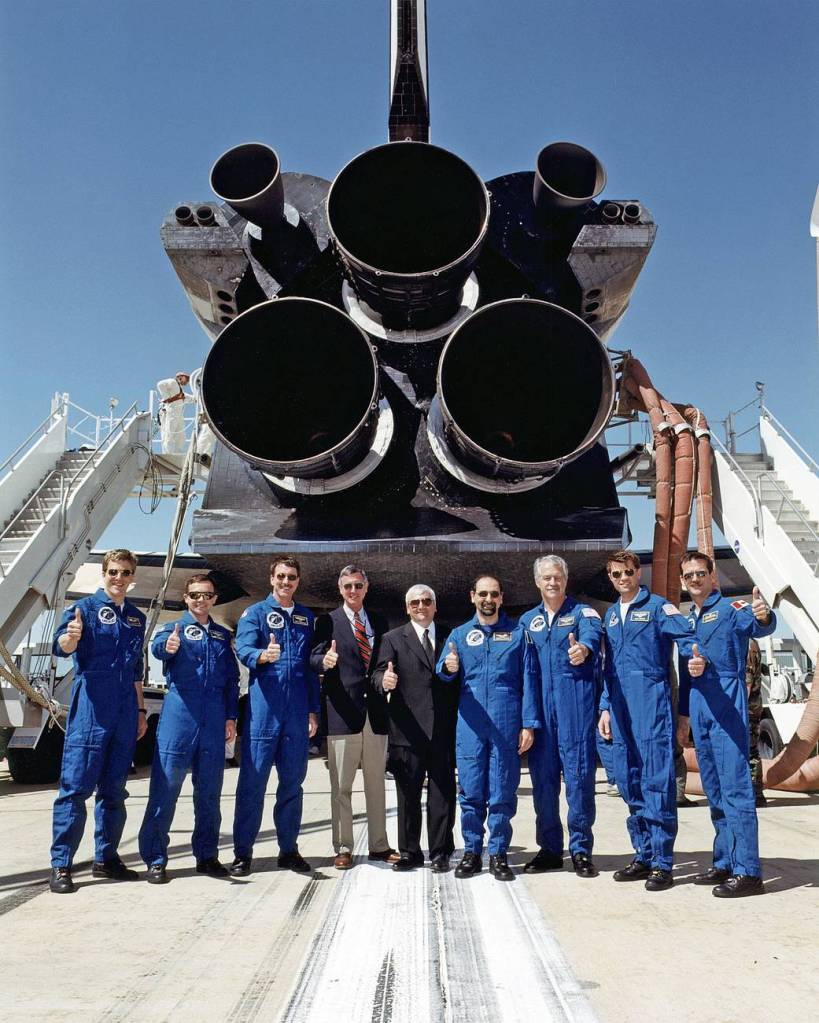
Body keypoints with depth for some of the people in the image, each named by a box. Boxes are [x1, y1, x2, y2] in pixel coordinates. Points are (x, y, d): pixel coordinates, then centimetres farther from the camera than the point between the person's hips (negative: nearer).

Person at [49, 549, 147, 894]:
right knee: (76, 786, -5)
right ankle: (60, 865, 3)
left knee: (114, 788, 11)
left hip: (124, 714, 6)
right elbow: (61, 646, -18)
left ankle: (106, 858, 22)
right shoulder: (85, 607, -2)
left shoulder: (136, 617, 15)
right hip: (90, 709, -6)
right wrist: (71, 637, -41)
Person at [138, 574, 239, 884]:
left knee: (209, 790, 10)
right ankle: (155, 859, 7)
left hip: (214, 719, 4)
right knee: (165, 787, -3)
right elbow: (157, 647, -20)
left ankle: (207, 855, 21)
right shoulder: (174, 628, 4)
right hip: (179, 714, -4)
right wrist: (168, 646, -44)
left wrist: (231, 716, 8)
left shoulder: (223, 635, 16)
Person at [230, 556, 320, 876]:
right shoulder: (255, 613, 2)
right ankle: (243, 853, 9)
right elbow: (244, 650, -14)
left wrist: (313, 710, 11)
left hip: (297, 711, 4)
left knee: (292, 781, 10)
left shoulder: (306, 618, 14)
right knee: (253, 781, -1)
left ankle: (289, 849, 21)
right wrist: (263, 655, -37)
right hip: (263, 708, -4)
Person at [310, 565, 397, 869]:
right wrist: (325, 661, -29)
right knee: (341, 785, 2)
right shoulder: (328, 621, 3)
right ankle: (343, 848, 12)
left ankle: (379, 846, 20)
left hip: (375, 710, 4)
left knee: (376, 783, 11)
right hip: (343, 711, -4)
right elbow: (314, 658, -8)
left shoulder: (379, 622, 15)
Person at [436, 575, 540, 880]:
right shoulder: (459, 635, 11)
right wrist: (447, 667, -21)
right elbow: (442, 672, 3)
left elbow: (529, 680, 3)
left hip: (507, 726, -1)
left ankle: (498, 854, 16)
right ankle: (471, 852, 18)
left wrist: (529, 724, -4)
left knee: (503, 793, 4)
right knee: (470, 792, 5)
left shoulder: (518, 634, 7)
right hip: (470, 726, 1)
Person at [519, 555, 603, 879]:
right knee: (543, 777, 7)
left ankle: (581, 850, 10)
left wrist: (583, 649, -44)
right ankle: (549, 849, 19)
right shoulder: (527, 621, 17)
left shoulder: (582, 612, 4)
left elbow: (591, 635, -19)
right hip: (540, 707, 4)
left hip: (575, 705, -4)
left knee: (579, 775, -3)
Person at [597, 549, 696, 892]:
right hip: (620, 707, 6)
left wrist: (695, 656, -34)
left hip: (652, 700, -6)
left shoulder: (658, 606, 1)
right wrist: (606, 708, 15)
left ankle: (662, 863, 2)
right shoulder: (610, 615, 18)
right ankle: (643, 855, 21)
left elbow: (687, 637, -12)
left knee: (657, 781, -5)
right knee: (629, 783, 10)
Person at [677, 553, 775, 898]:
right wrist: (684, 711, 19)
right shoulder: (687, 619, 18)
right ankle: (725, 863, 22)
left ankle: (747, 871, -4)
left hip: (727, 704, -8)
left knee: (735, 788, -8)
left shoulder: (730, 608, -3)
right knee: (714, 791, 13)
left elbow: (756, 626, -26)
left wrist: (764, 617, -48)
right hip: (700, 709, 8)